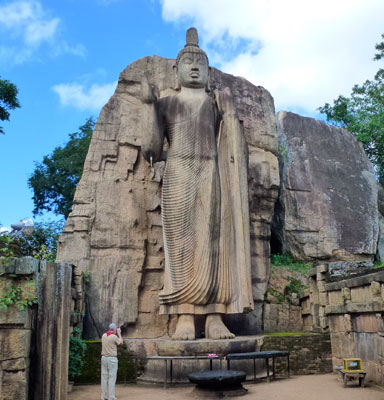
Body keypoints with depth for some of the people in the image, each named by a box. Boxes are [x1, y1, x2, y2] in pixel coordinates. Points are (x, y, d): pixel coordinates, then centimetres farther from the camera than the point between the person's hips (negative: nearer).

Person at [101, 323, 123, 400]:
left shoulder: (104, 335, 6)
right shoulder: (114, 337, -14)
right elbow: (121, 342, 3)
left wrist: (116, 334, 23)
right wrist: (119, 333, 10)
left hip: (104, 358, 6)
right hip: (112, 359, -6)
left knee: (104, 377, 9)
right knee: (112, 378, -1)